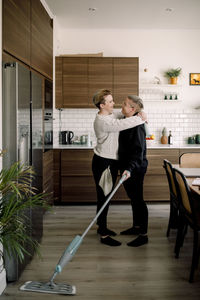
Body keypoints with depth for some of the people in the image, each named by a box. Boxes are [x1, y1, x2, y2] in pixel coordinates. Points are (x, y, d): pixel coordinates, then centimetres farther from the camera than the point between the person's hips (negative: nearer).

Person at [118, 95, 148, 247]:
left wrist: (129, 169, -41)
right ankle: (136, 227, 33)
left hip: (136, 168, -10)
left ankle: (143, 235, 7)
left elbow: (138, 151, -29)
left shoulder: (137, 126, -21)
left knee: (138, 200, -3)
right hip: (127, 167, 10)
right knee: (133, 198, 19)